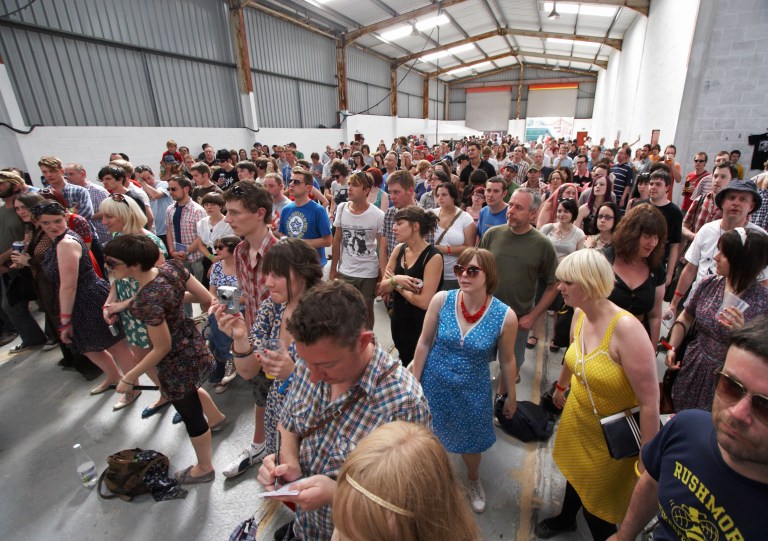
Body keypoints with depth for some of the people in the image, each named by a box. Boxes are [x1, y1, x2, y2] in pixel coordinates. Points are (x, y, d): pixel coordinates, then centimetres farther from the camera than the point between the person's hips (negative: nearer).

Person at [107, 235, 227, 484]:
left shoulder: (147, 300, -35)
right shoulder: (172, 267, -16)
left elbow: (162, 348, -23)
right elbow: (207, 298, -7)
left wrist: (130, 378, -10)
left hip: (177, 363, -8)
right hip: (193, 344, 8)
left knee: (191, 415, 15)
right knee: (190, 388, 36)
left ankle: (204, 469, 40)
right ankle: (217, 417, 64)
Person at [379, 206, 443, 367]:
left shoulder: (433, 257, -21)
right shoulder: (399, 250, -2)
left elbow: (424, 302, -25)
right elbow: (383, 288, 0)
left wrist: (396, 285, -12)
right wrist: (395, 280, -22)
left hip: (421, 325, -6)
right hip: (398, 321, 6)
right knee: (404, 365, 26)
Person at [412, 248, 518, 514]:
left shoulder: (505, 316, -21)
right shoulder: (441, 300, -19)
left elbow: (507, 360, -5)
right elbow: (424, 343, -7)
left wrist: (511, 396, 8)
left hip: (473, 390, 0)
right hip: (434, 383, 1)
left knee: (471, 441, 22)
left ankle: (474, 481, 58)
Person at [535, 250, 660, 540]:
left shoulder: (626, 328, -34)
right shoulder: (579, 314, -11)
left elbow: (650, 401, -29)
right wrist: (561, 386, 24)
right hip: (577, 416, 7)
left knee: (597, 506, 15)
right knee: (575, 472, 31)